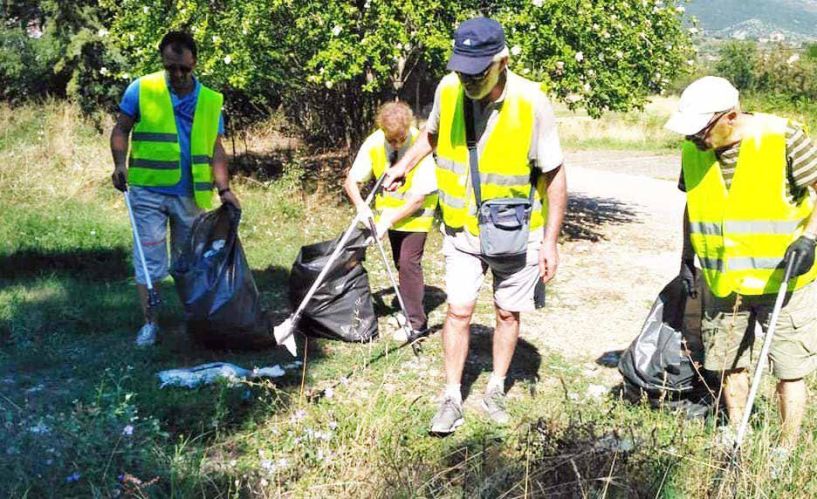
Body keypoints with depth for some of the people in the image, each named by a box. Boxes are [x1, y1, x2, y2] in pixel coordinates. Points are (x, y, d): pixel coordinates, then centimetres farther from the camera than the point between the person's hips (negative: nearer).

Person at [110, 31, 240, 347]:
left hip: (191, 194, 3)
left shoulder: (211, 101, 3)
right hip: (148, 191, -2)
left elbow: (215, 149, 5)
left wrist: (223, 189, -6)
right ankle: (149, 322, 9)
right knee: (149, 259, -1)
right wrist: (120, 164, -14)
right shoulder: (141, 89, -3)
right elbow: (121, 130, 2)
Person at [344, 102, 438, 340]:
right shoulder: (373, 144, -19)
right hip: (390, 210, 5)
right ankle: (410, 307, 35)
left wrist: (388, 220, -32)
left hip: (416, 212, -5)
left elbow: (418, 197, -27)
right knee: (401, 264, 16)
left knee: (408, 262, -13)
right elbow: (351, 180, -14)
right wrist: (361, 206, -33)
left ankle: (416, 322, -3)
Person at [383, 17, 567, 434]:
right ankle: (452, 398, 14)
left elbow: (554, 176, -14)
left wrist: (550, 241, -13)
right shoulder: (448, 90, -13)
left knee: (507, 313, 13)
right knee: (458, 311, 1)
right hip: (462, 229, 2)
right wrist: (404, 166, 15)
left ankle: (496, 389, 32)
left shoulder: (532, 103, -23)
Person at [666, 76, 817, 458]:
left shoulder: (783, 139, -16)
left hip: (782, 280, -4)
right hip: (721, 282, 4)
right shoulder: (693, 149, -1)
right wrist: (687, 258, 9)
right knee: (730, 365, 12)